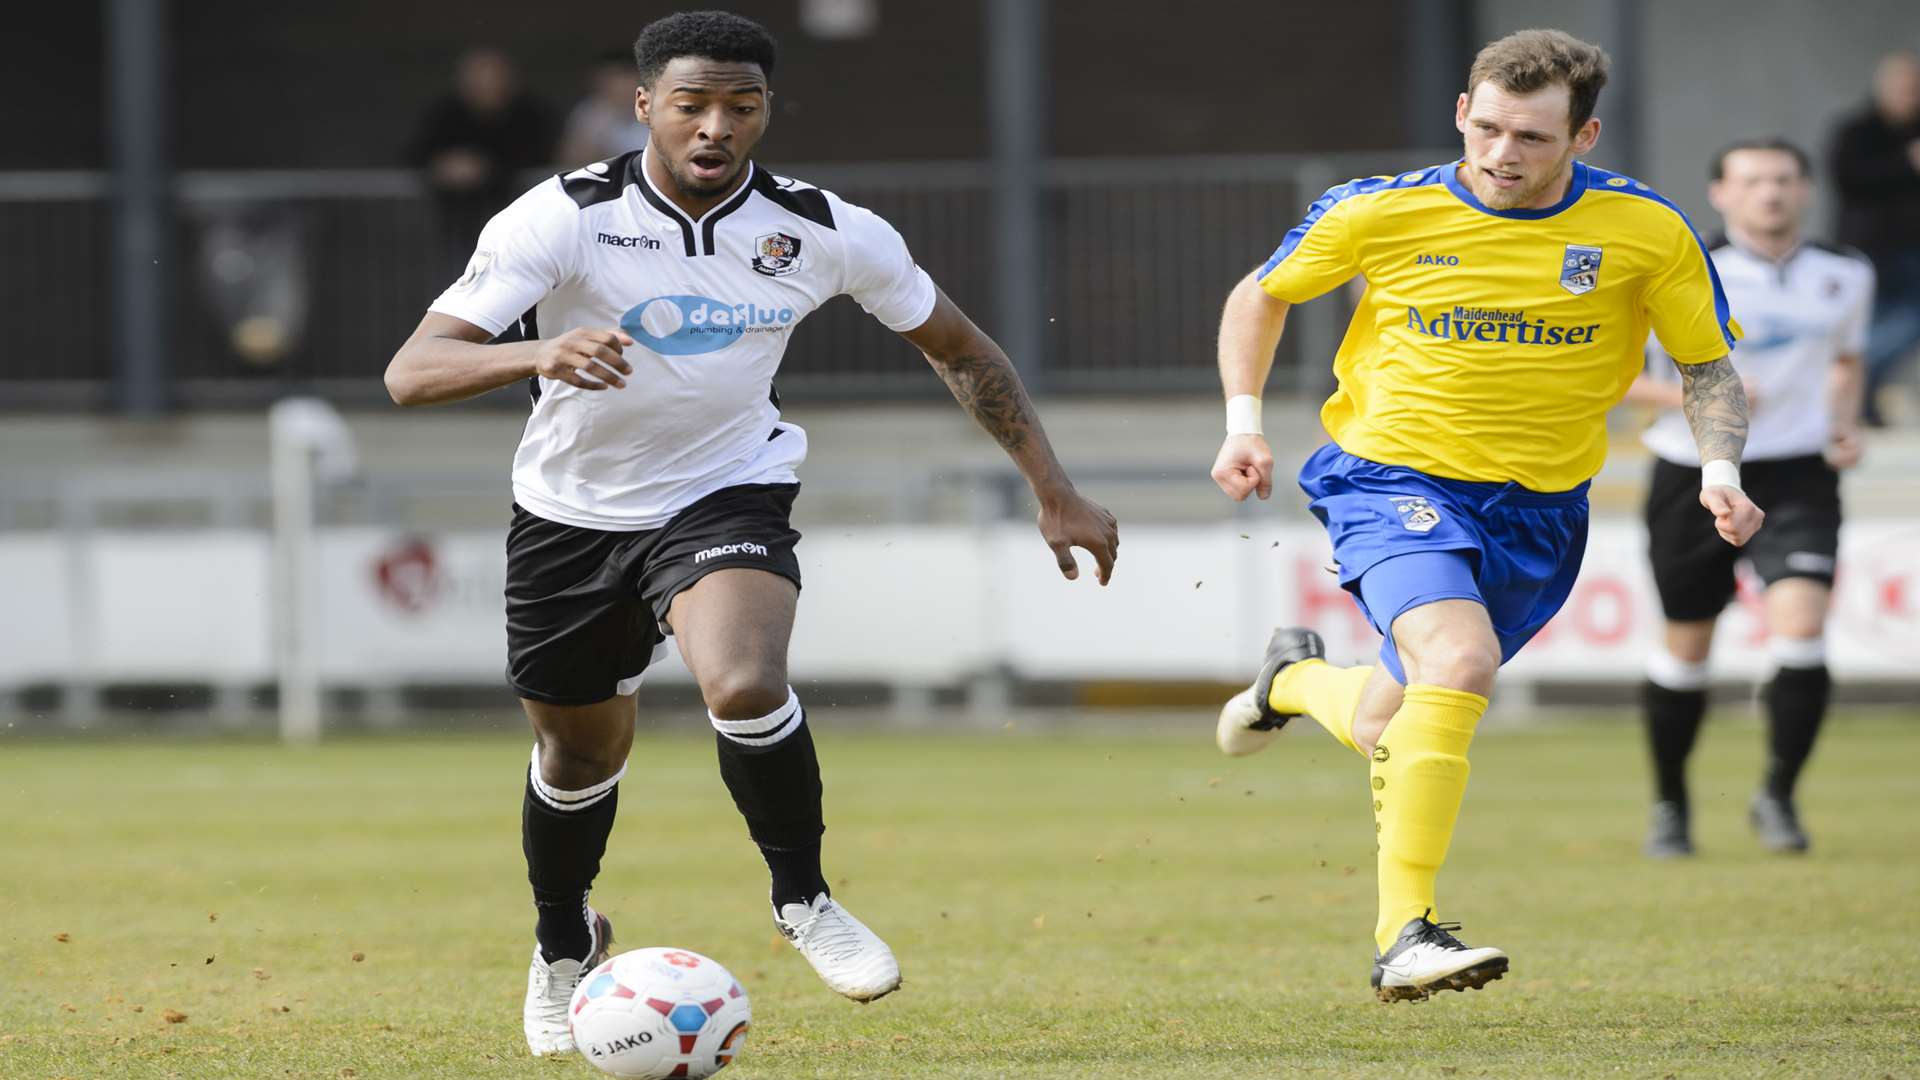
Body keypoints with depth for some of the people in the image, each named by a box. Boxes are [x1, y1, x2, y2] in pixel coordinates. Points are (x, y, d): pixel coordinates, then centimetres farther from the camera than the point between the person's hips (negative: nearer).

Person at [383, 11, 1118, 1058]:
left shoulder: (827, 232, -15)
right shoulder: (565, 218, -22)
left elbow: (959, 349, 3)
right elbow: (412, 371, -31)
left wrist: (1055, 492, 0)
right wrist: (539, 355, -50)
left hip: (727, 493, 0)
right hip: (572, 509, 1)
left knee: (745, 684, -30)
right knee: (580, 752, 16)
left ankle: (803, 898, -4)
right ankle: (563, 948, 48)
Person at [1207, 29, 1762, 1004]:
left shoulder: (1645, 232, -6)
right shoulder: (1380, 212, -8)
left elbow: (1708, 367, 5)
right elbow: (1262, 295, 10)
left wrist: (1720, 468, -13)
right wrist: (1244, 421, -1)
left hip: (1537, 511, 3)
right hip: (1394, 478, -3)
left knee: (1388, 731, 10)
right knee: (1460, 659, -31)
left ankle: (1297, 681, 48)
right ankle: (1404, 937, -28)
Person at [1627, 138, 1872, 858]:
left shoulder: (1845, 276, 3)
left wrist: (1845, 423, 5)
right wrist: (1690, 396, -22)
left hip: (1797, 479, 1)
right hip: (1694, 477, -1)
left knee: (1800, 631, -18)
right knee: (1685, 645, 9)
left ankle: (1777, 797, 1)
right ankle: (1670, 806, 31)